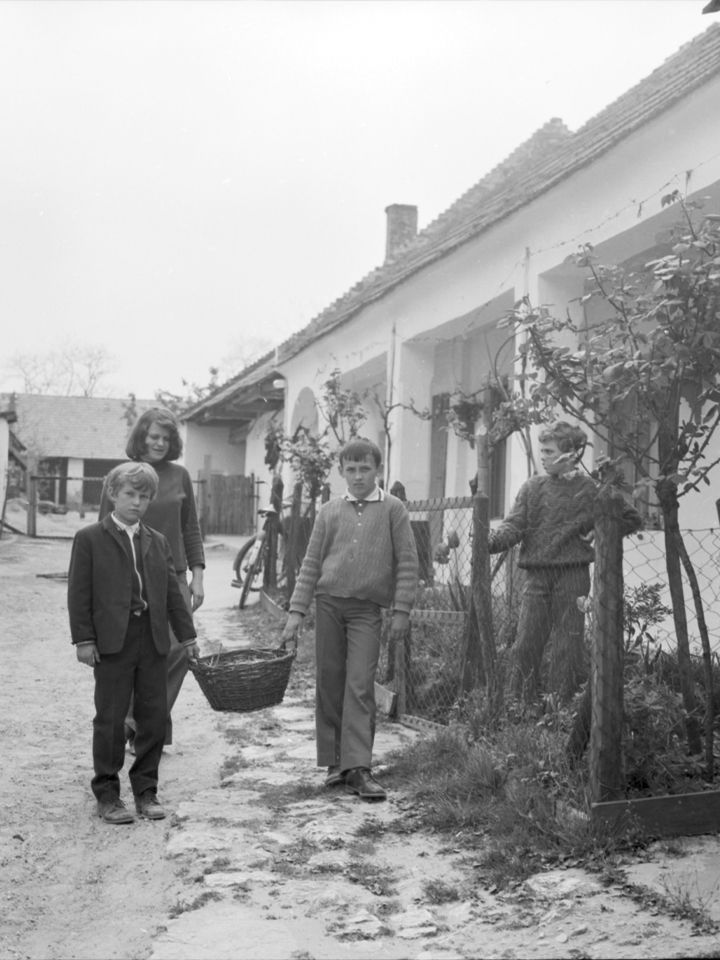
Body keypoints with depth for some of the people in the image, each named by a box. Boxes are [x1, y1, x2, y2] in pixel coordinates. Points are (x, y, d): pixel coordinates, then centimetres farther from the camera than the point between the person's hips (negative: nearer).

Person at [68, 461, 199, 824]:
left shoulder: (158, 542, 15)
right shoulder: (89, 538, 1)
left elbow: (172, 591, 14)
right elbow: (79, 593, -3)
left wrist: (186, 634, 9)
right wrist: (83, 639, -9)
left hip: (153, 641, 4)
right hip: (112, 641, -4)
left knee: (154, 717, 7)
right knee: (111, 719, 2)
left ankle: (146, 791, 20)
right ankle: (107, 795, 15)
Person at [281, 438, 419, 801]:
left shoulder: (392, 509, 2)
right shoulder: (329, 511, 9)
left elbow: (407, 563, 2)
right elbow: (311, 563, 9)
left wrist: (401, 610, -5)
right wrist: (296, 611, 3)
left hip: (367, 609, -3)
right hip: (328, 603, 3)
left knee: (360, 686, -9)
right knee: (329, 683, 6)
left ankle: (358, 768, -7)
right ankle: (334, 762, 16)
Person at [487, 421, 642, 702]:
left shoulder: (590, 489, 2)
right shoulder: (532, 487, 7)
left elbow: (631, 519, 13)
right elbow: (514, 526, -2)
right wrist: (489, 541, -21)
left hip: (573, 576, -2)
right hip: (537, 576, 2)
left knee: (567, 644, 0)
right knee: (526, 642, -3)